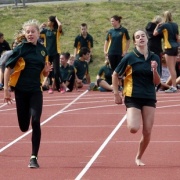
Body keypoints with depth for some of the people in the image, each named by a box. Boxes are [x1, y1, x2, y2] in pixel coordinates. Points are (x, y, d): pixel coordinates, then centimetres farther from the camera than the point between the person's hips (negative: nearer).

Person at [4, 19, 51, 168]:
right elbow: (8, 69, -5)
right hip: (21, 90, -2)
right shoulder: (20, 49, -5)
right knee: (24, 127, 3)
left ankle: (34, 157, -7)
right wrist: (6, 90, -10)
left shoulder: (43, 50, 8)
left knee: (36, 121, -14)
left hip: (36, 90, 2)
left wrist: (47, 71, -5)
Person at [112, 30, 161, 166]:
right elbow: (115, 75, 4)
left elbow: (157, 82, 3)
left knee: (147, 132, 1)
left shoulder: (154, 58, 3)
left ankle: (139, 157, 23)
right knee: (134, 128, -20)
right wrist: (116, 94, 1)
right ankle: (130, 118, 18)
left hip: (149, 98, 3)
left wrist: (154, 70, -16)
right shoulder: (129, 57, -5)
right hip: (133, 97, -3)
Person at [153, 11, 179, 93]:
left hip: (169, 47, -7)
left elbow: (154, 33, -7)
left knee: (171, 68, -6)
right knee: (173, 68, 13)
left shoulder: (164, 25, -10)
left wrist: (157, 26, 7)